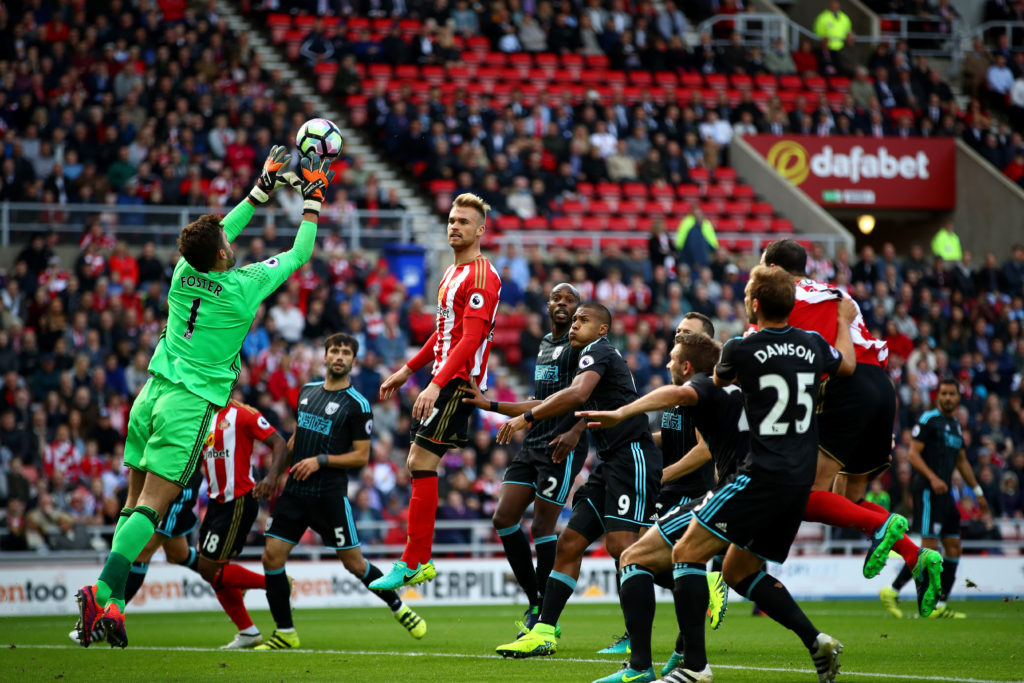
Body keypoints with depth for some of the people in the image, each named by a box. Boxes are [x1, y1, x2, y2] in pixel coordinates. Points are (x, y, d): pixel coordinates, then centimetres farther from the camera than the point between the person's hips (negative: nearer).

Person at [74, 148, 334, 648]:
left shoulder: (185, 271, 5)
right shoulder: (244, 286, -8)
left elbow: (220, 232, 26)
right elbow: (300, 254, 7)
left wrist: (262, 189, 32)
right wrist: (312, 199, 19)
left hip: (153, 391, 6)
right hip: (191, 402, -6)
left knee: (136, 501, 8)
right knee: (153, 504, -12)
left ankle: (112, 603, 0)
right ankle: (104, 592, -26)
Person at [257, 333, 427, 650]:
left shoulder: (357, 404, -6)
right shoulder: (307, 391, 12)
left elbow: (361, 456, -6)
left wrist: (320, 461, -16)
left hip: (330, 495, -5)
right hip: (294, 490, 5)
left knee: (354, 563, -1)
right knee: (272, 557, -5)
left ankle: (399, 608, 23)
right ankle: (285, 633, 6)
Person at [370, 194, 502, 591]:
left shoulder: (482, 276, -13)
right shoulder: (452, 272, 19)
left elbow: (471, 339, -22)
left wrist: (437, 385, -29)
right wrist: (407, 372, 28)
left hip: (460, 381, -10)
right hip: (444, 379, 10)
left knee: (422, 462, -13)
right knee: (416, 463, 8)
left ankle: (414, 564, -11)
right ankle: (419, 559, 10)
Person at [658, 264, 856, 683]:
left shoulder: (741, 350, -9)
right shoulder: (813, 346, 7)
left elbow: (720, 380, 17)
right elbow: (847, 364, 31)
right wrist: (844, 320, 49)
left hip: (762, 476, -7)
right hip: (801, 480, 7)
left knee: (687, 553, -4)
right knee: (739, 570, 20)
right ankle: (816, 642, 8)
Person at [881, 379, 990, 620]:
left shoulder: (955, 425, 19)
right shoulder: (929, 420, -6)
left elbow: (962, 461, 28)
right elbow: (913, 453, -13)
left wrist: (978, 492, 27)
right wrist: (933, 478, -24)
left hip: (945, 492, 9)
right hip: (928, 490, -9)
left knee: (954, 549, 5)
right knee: (929, 546, -13)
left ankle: (940, 605, 7)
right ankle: (892, 592, -6)